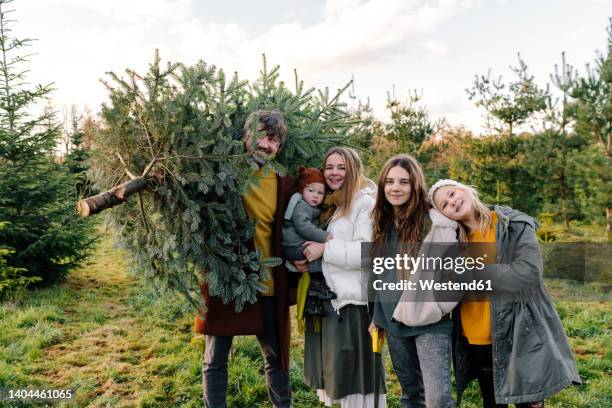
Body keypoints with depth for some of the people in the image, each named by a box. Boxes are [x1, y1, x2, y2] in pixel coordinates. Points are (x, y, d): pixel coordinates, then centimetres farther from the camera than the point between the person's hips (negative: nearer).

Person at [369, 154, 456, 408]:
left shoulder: (434, 222, -11)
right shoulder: (382, 223, 9)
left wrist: (438, 307, -16)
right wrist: (376, 316, 17)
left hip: (430, 323, -6)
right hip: (393, 320, 6)